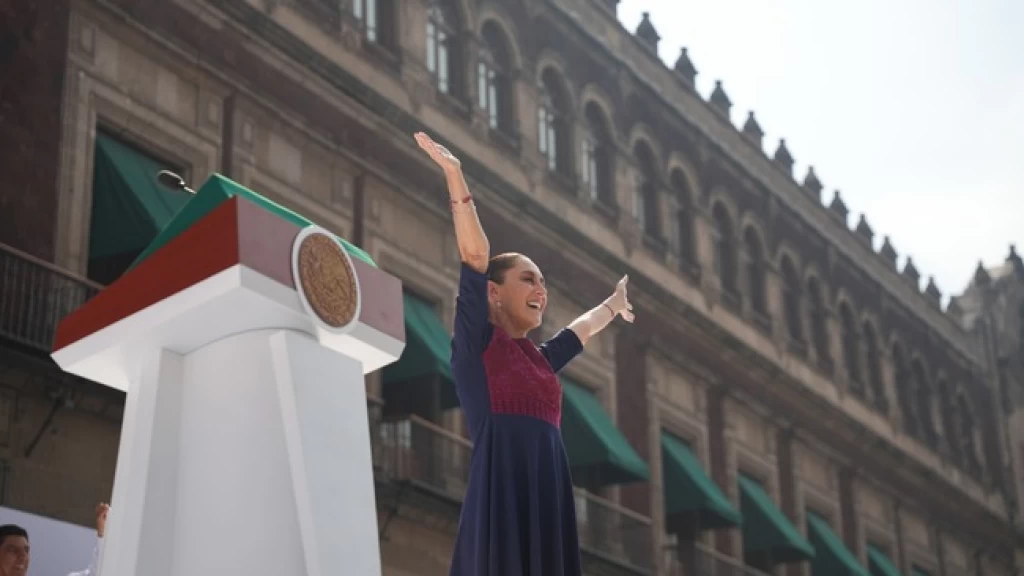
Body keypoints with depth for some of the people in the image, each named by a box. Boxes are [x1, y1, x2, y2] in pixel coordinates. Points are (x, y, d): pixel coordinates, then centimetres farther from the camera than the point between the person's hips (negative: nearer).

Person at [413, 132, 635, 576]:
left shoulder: (540, 358, 22)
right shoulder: (477, 343, 4)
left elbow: (583, 328, 43)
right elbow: (475, 255, -6)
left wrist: (615, 302, 61)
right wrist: (455, 177, -11)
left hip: (548, 502, 7)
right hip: (501, 500, -7)